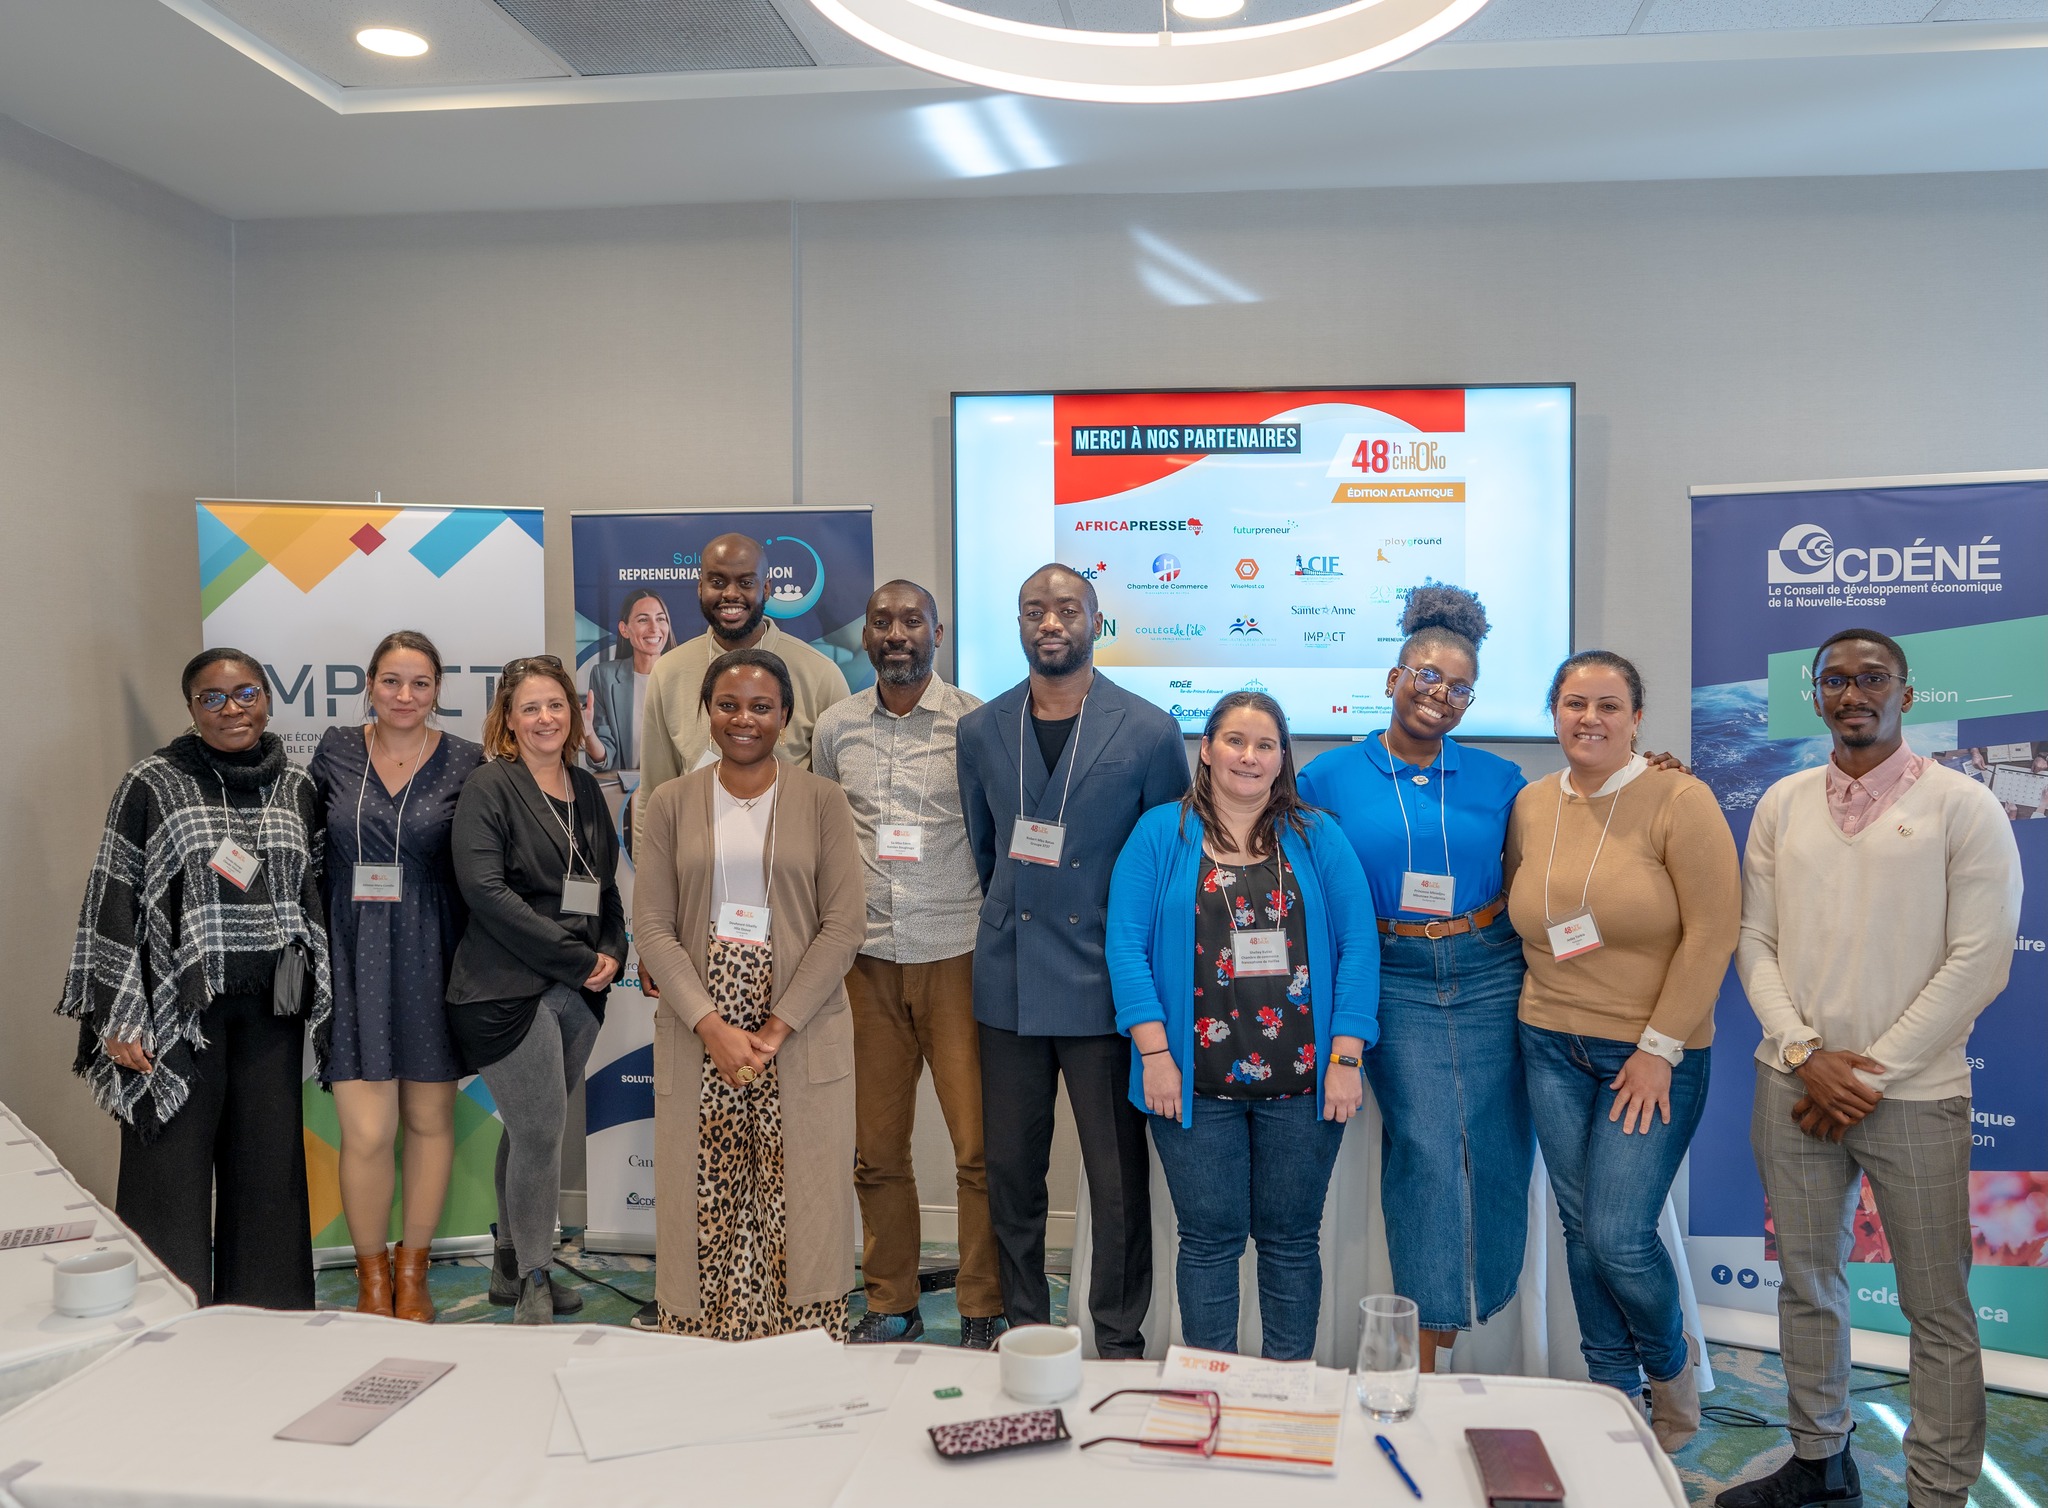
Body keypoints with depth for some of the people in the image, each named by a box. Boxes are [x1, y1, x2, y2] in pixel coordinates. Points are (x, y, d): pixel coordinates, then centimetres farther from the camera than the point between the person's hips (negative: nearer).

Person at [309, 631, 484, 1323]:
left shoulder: (465, 763, -1)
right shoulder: (335, 753, 3)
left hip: (430, 960, 0)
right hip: (353, 958, 0)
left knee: (429, 1119, 10)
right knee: (366, 1131, -6)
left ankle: (412, 1272, 28)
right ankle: (371, 1279, 16)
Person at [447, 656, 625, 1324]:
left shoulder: (586, 789, 14)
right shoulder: (490, 786, -7)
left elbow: (607, 887, 21)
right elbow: (484, 888, -17)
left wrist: (612, 953, 1)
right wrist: (575, 958, -16)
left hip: (578, 992, 6)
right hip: (509, 989, -6)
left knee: (532, 1131, 15)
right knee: (540, 1134, -6)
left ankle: (511, 1265, 28)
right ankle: (533, 1286, 6)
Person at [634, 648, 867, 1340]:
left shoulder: (822, 802, 3)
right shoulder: (670, 805, 8)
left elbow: (844, 925, -3)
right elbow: (652, 927, 2)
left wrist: (775, 1030, -11)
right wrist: (711, 1025, -11)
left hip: (801, 1041, -1)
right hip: (698, 1042, 1)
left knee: (801, 1211, 0)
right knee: (706, 1212, 2)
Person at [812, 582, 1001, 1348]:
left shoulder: (974, 722, -2)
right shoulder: (835, 727, 8)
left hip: (956, 955, -3)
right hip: (868, 960, 3)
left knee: (980, 1145, -4)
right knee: (876, 1149, 9)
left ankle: (983, 1311, 10)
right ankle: (890, 1305, 23)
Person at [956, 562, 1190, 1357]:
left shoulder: (1149, 733, -5)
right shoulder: (981, 732, 6)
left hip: (1105, 986, -3)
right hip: (1008, 985, 3)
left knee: (1118, 1180, 4)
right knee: (1010, 1172, 12)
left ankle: (1119, 1341, 21)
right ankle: (1022, 1329, 28)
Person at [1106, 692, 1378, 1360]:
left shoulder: (1318, 839, 6)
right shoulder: (1160, 833, 3)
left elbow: (1358, 947, 1)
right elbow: (1127, 944, -3)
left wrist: (1345, 1058, -7)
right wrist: (1155, 1053, -11)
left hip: (1301, 1082, 1)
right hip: (1197, 1082, -1)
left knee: (1291, 1237, 10)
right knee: (1210, 1238, 6)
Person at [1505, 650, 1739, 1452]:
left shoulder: (1677, 801, -11)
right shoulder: (1530, 806, 4)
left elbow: (1712, 931, -13)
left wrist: (1658, 1048, -13)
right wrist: (1538, 1013, 6)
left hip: (1652, 1054, -5)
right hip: (1551, 1047, 5)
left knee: (1619, 1236, -6)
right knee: (1580, 1228, 11)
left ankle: (1671, 1362, 25)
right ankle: (1612, 1387, 29)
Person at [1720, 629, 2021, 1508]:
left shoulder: (1962, 807, -4)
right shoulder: (1783, 804, 7)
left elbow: (1979, 963, -9)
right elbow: (1755, 942, 7)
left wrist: (1872, 1073, -11)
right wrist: (1803, 1052, -8)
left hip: (1914, 1094, -4)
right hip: (1793, 1086, 4)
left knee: (1937, 1307, 3)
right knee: (1806, 1282, 14)